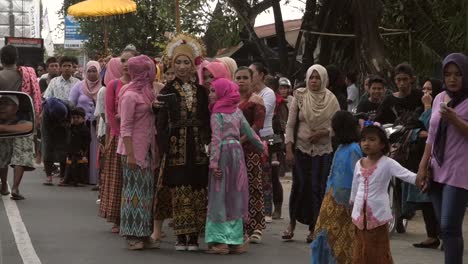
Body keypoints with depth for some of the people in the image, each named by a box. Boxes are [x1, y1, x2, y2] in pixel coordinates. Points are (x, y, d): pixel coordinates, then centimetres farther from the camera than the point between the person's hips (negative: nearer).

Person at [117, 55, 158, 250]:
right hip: (134, 149, -8)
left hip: (147, 149, 8)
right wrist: (130, 154, -19)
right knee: (134, 190, -3)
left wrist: (154, 150, 8)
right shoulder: (130, 95, -11)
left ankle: (144, 234, 13)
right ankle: (132, 235, 2)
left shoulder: (146, 93, 13)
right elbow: (125, 127, -14)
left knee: (146, 190, 8)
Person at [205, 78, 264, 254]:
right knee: (235, 196, 10)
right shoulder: (237, 111, 9)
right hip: (237, 151, 6)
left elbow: (216, 139, -16)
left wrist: (213, 162, -19)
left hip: (223, 153, -6)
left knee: (220, 196, -2)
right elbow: (249, 132, 12)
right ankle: (236, 240, 12)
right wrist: (261, 147, 26)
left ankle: (221, 241, -4)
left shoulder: (217, 114, -8)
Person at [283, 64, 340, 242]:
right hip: (301, 148, 0)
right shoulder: (300, 97, 0)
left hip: (322, 150, 0)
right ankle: (292, 224, 14)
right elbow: (290, 124, 2)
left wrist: (324, 132, -12)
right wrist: (289, 149, -5)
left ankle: (313, 229, 8)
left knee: (317, 189, -1)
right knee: (299, 186, -3)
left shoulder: (331, 100, 1)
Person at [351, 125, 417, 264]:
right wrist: (352, 202, 27)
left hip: (378, 212, -5)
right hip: (360, 213, 5)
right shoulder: (359, 164, 7)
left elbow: (405, 174, -24)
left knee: (380, 251, 2)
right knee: (360, 251, 11)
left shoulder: (387, 163, -11)